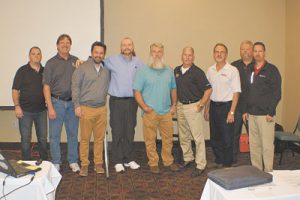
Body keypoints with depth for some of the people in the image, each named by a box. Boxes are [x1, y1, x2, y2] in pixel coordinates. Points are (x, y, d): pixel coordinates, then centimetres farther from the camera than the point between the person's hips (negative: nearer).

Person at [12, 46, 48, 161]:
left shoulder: (45, 71, 7)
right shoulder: (22, 71, -3)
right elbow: (15, 90, -5)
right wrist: (17, 106, -12)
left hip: (41, 110, 3)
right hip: (25, 111, -3)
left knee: (43, 138, 11)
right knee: (25, 139, 5)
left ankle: (44, 161, 25)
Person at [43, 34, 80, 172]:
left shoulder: (76, 61, 7)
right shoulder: (51, 63, 0)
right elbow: (46, 87, -3)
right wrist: (50, 107, -10)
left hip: (72, 102, 2)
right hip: (57, 102, -2)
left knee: (73, 134, 8)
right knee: (55, 135, 4)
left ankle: (73, 162, 21)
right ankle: (56, 163, 17)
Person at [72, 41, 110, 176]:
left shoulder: (107, 69, 10)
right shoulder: (82, 68, -3)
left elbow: (108, 87, 18)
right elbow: (75, 86, -5)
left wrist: (105, 100, 7)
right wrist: (77, 106, -9)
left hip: (102, 109, 4)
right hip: (86, 108, -3)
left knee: (99, 138, 8)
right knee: (85, 138, 2)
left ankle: (98, 163, 20)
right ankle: (84, 164, 14)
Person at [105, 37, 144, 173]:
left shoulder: (138, 62, 7)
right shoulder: (112, 60, 0)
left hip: (132, 101, 3)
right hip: (116, 101, -2)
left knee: (130, 132, 10)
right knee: (117, 132, 1)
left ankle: (129, 159, 22)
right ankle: (118, 161, 12)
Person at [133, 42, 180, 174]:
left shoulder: (169, 71, 12)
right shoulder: (143, 71, -2)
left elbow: (173, 89, 18)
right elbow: (137, 91, -5)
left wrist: (174, 105, 9)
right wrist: (144, 107, -14)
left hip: (167, 112, 4)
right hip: (150, 112, -4)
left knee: (168, 138, 10)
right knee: (150, 140, 2)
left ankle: (168, 161, 25)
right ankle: (153, 163, 16)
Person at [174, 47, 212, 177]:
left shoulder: (197, 72, -11)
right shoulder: (177, 71, 7)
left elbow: (208, 89, -12)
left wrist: (201, 105, -14)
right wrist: (175, 103, 11)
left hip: (193, 106, -6)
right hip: (180, 105, 7)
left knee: (198, 137, -3)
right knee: (183, 136, 16)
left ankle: (200, 165, 6)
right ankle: (188, 159, 33)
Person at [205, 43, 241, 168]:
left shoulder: (232, 70, -8)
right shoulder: (210, 70, 8)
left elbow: (236, 92, -10)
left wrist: (231, 112, -14)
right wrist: (206, 109, 10)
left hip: (226, 106, -5)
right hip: (213, 106, 5)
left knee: (227, 139, 2)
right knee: (214, 137, 12)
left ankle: (227, 165, 16)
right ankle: (218, 162, 28)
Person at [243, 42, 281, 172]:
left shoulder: (271, 69, -4)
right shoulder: (251, 70, 14)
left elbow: (277, 93, -9)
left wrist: (271, 112, -14)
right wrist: (246, 110, 13)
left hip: (265, 115, -6)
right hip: (252, 114, 6)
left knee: (267, 145, -2)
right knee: (254, 144, 11)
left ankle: (268, 173, 9)